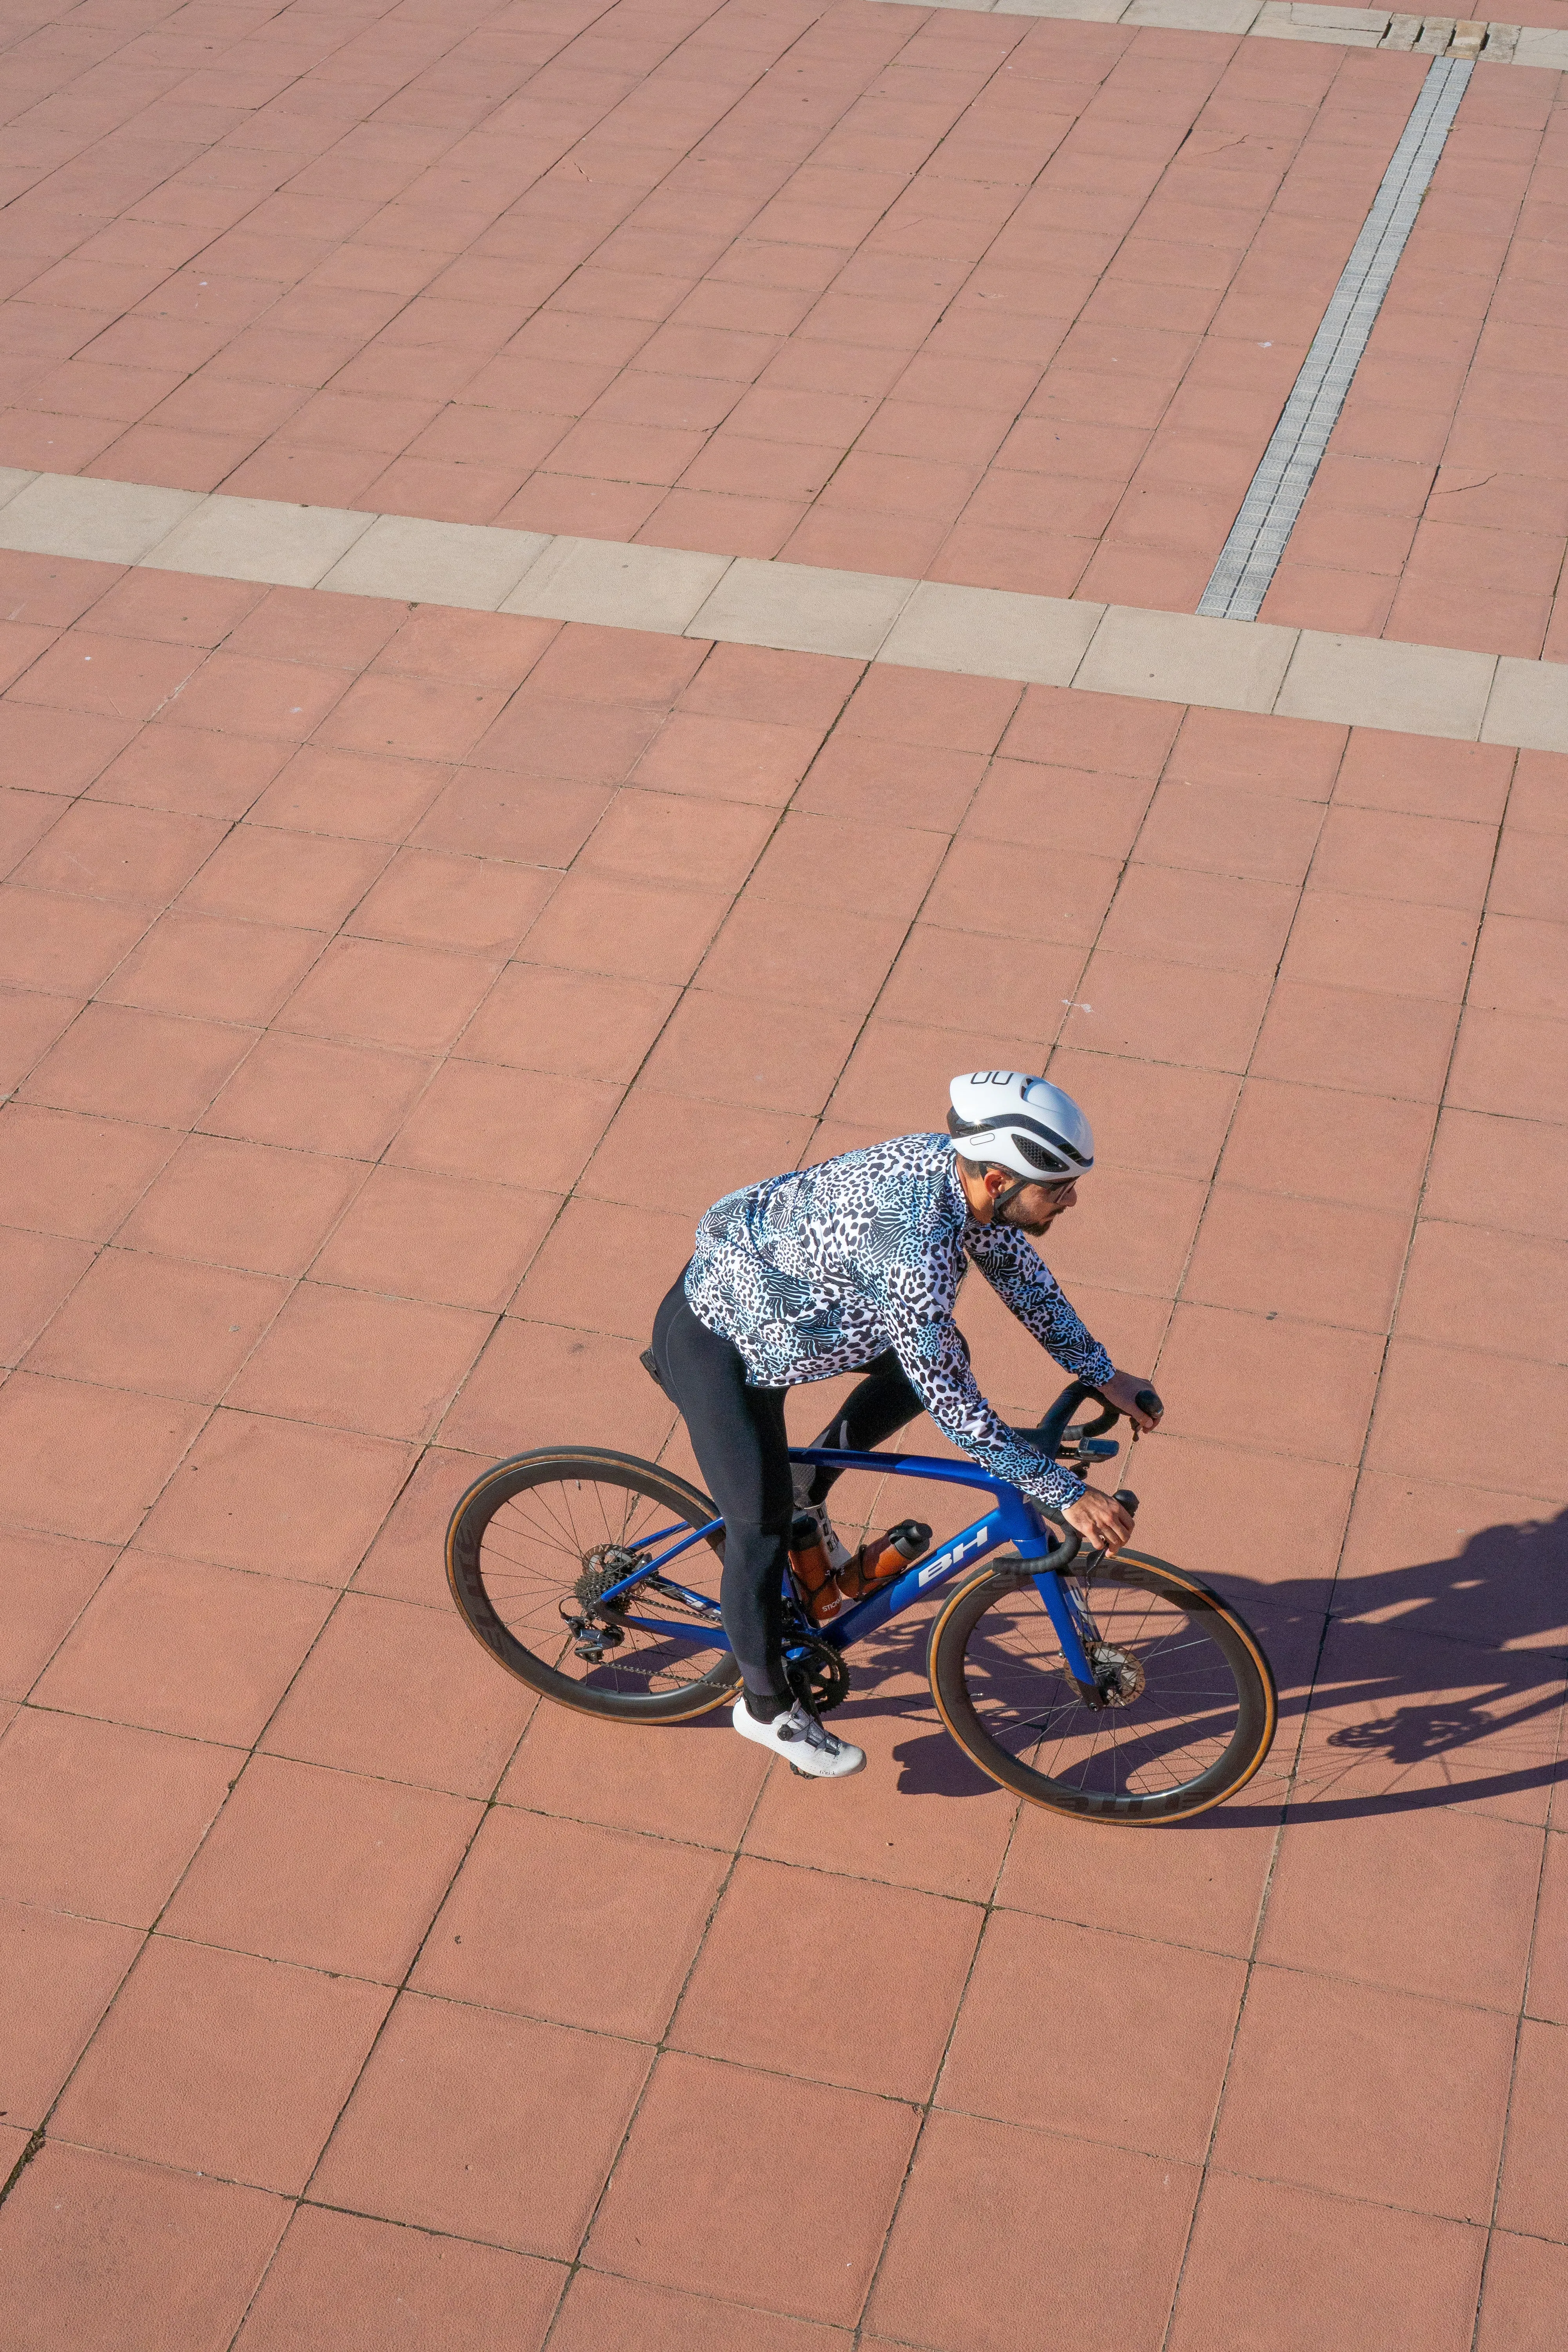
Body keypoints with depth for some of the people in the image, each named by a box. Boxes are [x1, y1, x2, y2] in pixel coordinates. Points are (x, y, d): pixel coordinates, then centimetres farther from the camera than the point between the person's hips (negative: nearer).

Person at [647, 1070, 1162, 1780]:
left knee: (940, 1356, 16)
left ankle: (805, 1487, 30)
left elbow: (1020, 1272, 6)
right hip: (715, 1343, -9)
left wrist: (1103, 1375, 10)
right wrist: (1067, 1495, -24)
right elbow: (955, 1409, -31)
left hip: (771, 1287, 9)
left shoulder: (962, 1165, -14)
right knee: (763, 1531, -3)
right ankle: (767, 1707, 20)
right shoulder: (914, 1249, -40)